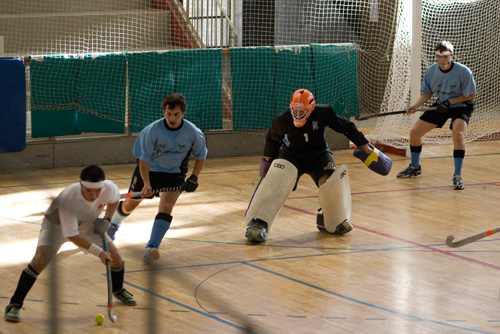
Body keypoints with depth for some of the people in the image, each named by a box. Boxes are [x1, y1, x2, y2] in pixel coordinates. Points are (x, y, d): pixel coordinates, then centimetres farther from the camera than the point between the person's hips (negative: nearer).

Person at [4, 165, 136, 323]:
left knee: (115, 258, 0)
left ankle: (118, 290, 34)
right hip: (57, 224, -5)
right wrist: (97, 251, -33)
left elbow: (114, 200, 1)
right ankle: (14, 305, -16)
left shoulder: (110, 188, -28)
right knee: (39, 260, -26)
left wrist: (107, 219, -13)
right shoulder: (68, 199, -42)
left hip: (89, 226, 5)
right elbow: (72, 235, -33)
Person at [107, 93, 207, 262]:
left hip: (174, 173, 0)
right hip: (149, 169, 0)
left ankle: (152, 246, -25)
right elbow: (143, 159, -19)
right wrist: (146, 183, -29)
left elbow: (201, 156, -1)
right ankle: (113, 225, 47)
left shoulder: (194, 133, -20)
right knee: (130, 204, 15)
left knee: (166, 207, -23)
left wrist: (194, 177, -14)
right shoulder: (152, 130, -26)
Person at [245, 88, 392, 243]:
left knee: (328, 180, -22)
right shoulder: (283, 120, -17)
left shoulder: (323, 113, -20)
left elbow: (346, 127, -7)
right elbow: (272, 138, 5)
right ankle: (258, 223, -27)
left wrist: (363, 145, -1)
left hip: (319, 154, 1)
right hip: (292, 153, -1)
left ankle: (332, 221, 7)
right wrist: (268, 158, 17)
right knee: (277, 179, -26)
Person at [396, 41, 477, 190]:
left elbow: (471, 95, -16)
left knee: (458, 133, -33)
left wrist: (449, 102, -24)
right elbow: (427, 93, 2)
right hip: (441, 105, 5)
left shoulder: (463, 72, -25)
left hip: (461, 106, -5)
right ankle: (415, 167, 29)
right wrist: (416, 105, -16)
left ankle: (457, 176, -24)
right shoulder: (431, 71, -12)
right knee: (415, 132, 2)